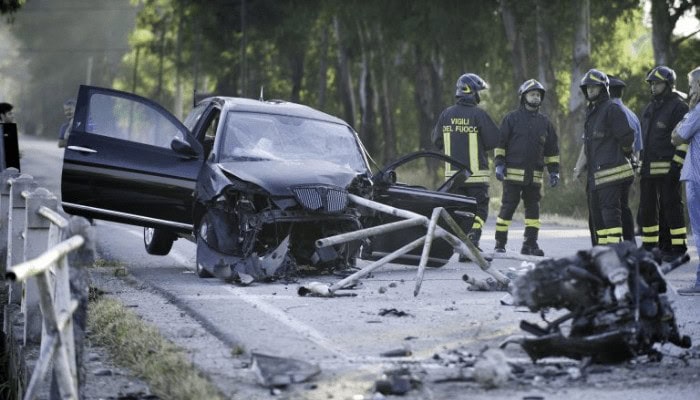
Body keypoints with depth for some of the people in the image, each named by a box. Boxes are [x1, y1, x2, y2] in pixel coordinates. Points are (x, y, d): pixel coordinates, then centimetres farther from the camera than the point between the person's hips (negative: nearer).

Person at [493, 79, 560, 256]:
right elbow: (500, 142, 1)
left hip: (535, 175, 4)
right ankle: (500, 244, 1)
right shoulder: (512, 118, 2)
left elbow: (552, 149, 17)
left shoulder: (545, 122, 13)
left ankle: (530, 244, 8)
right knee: (507, 207, -4)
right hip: (513, 173, -4)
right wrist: (499, 164, -8)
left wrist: (554, 171, 12)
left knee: (533, 208, 3)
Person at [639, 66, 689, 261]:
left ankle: (678, 248, -3)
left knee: (670, 206, -6)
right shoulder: (649, 108, 19)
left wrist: (676, 165, -19)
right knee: (647, 208, 10)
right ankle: (649, 246, 18)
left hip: (667, 169, -8)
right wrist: (640, 164, 20)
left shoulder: (678, 107, -7)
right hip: (648, 169, 8)